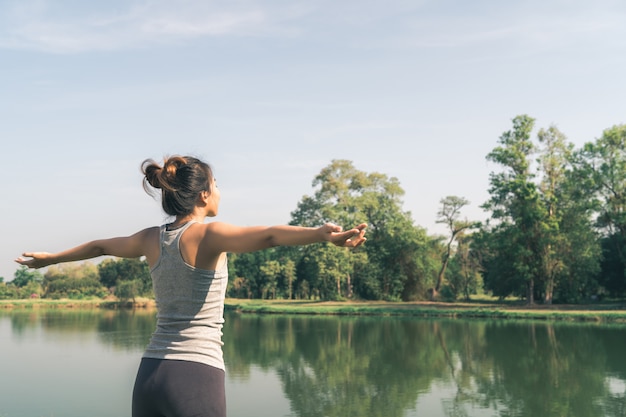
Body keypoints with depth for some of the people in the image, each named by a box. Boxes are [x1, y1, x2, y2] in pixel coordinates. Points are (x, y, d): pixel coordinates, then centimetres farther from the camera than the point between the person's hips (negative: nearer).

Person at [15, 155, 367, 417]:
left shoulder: (151, 239, 9)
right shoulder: (208, 234, -9)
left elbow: (99, 246, 28)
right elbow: (268, 235, -29)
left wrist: (49, 258, 45)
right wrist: (324, 234, -45)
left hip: (150, 373, 7)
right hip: (198, 374, -6)